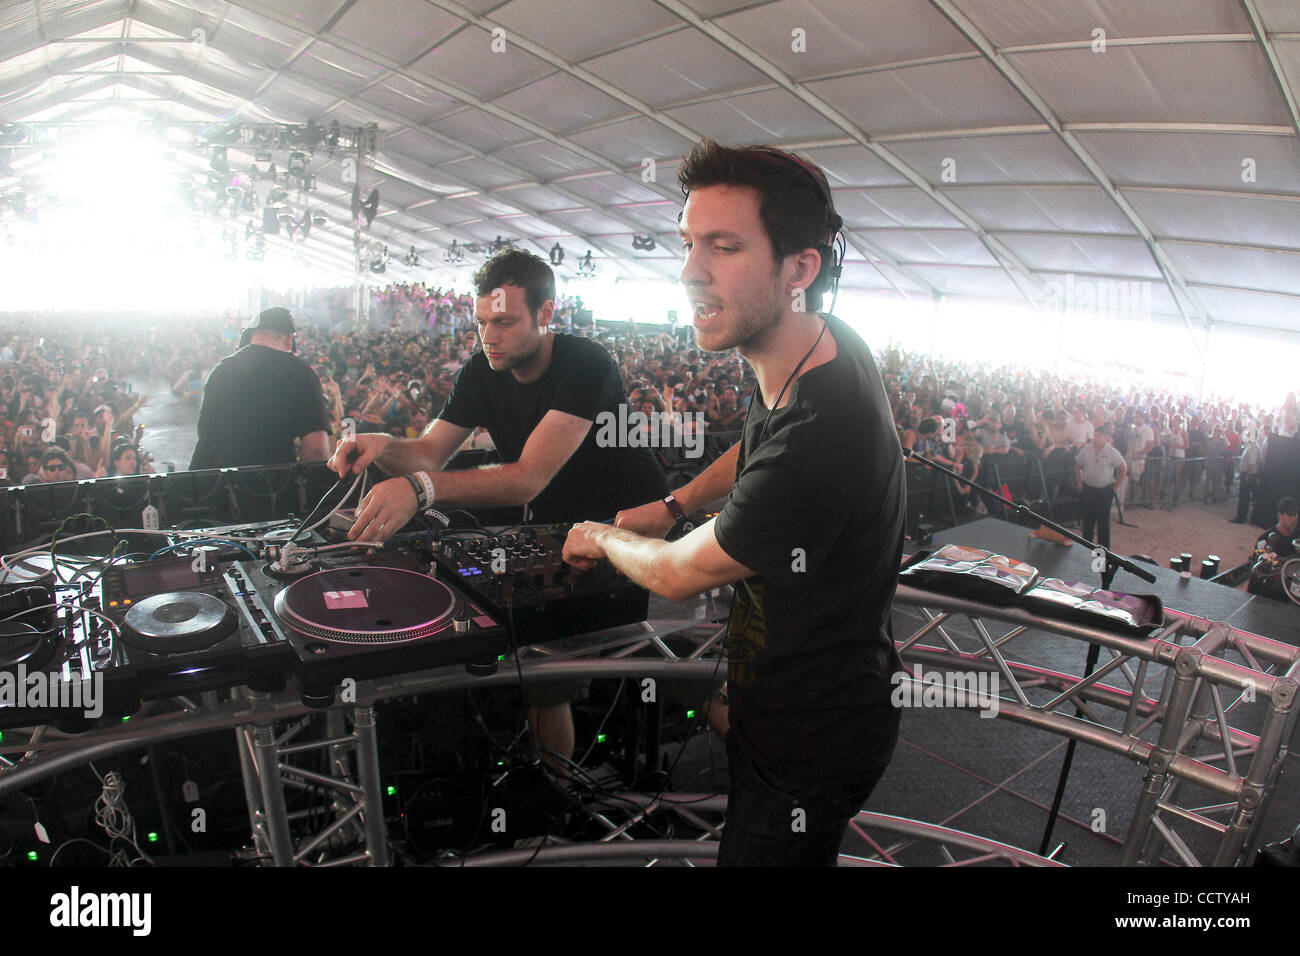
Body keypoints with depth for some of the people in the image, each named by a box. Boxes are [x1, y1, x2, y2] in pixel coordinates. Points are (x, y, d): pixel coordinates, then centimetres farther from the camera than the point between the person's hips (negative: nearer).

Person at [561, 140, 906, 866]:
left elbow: (678, 575, -21)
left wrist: (603, 539, -1)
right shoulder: (825, 345, -8)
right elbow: (763, 445, 16)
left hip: (811, 744, -8)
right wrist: (673, 506, 9)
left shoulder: (819, 439, -38)